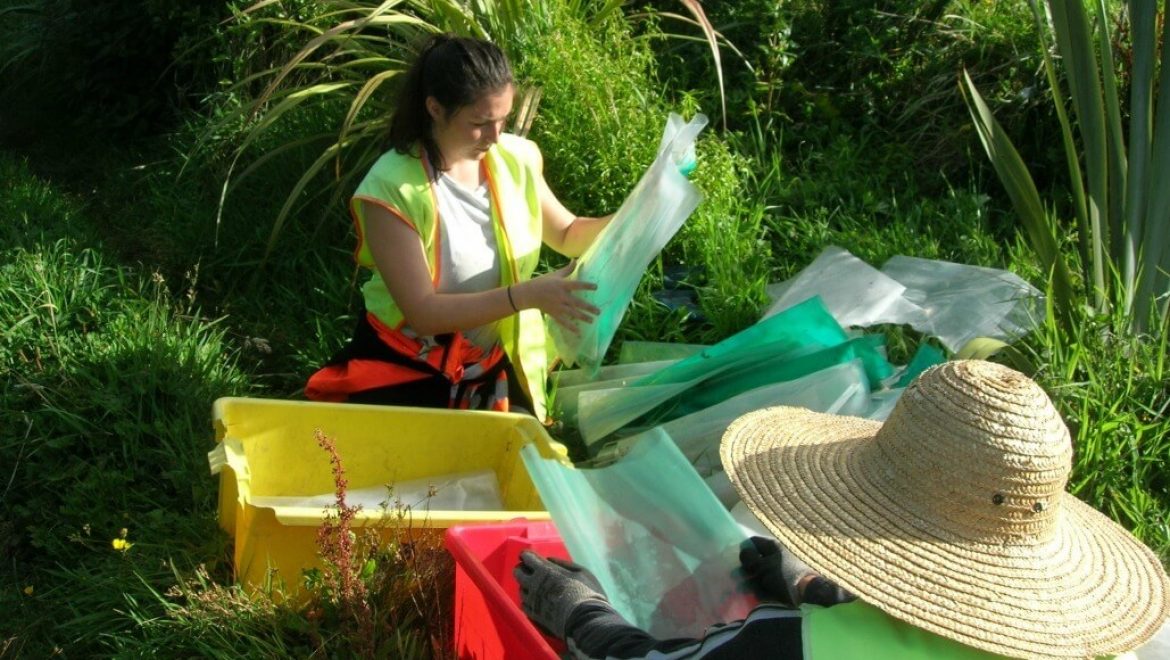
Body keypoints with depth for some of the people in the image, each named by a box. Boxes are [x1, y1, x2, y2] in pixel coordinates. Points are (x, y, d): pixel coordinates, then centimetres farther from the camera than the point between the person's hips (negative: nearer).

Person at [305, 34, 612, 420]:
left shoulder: (515, 158, -6)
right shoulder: (392, 188, -22)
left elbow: (568, 235, 11)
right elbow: (423, 311, -25)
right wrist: (529, 295, -33)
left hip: (496, 363, 4)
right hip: (406, 367, -4)